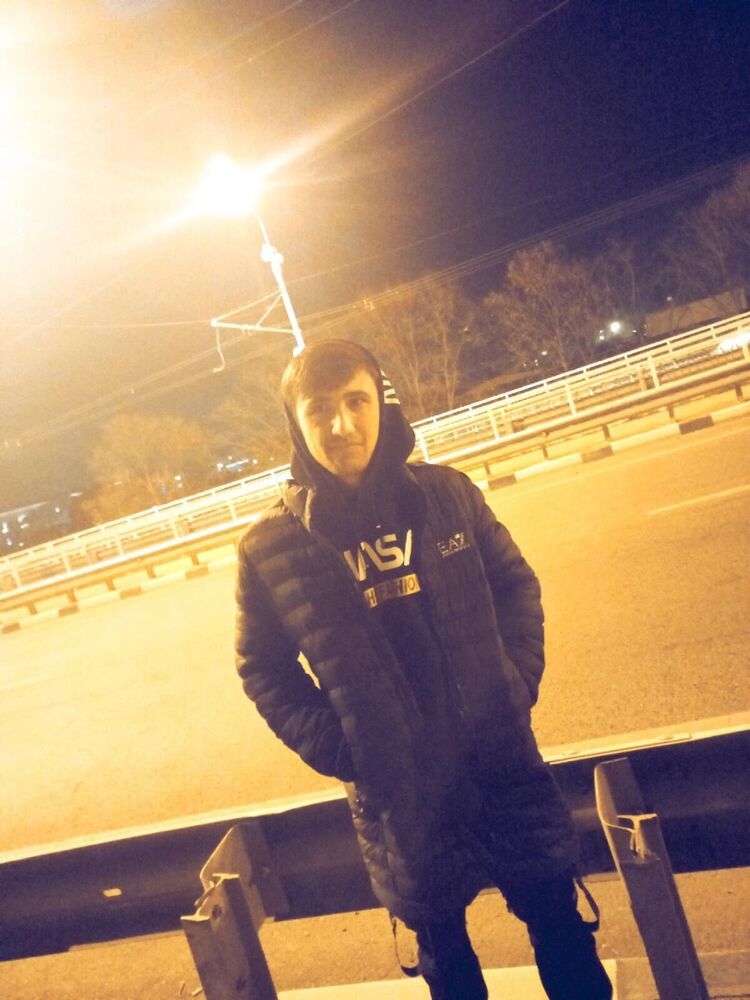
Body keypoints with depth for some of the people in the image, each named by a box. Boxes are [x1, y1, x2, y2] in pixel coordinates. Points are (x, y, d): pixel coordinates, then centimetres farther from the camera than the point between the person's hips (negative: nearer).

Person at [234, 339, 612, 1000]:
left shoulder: (446, 493, -5)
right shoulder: (271, 548, -9)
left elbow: (517, 586, 6)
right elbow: (265, 670, 0)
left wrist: (517, 685, -3)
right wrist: (339, 752, -7)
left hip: (503, 757, 1)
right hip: (397, 791, -1)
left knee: (558, 921, 17)